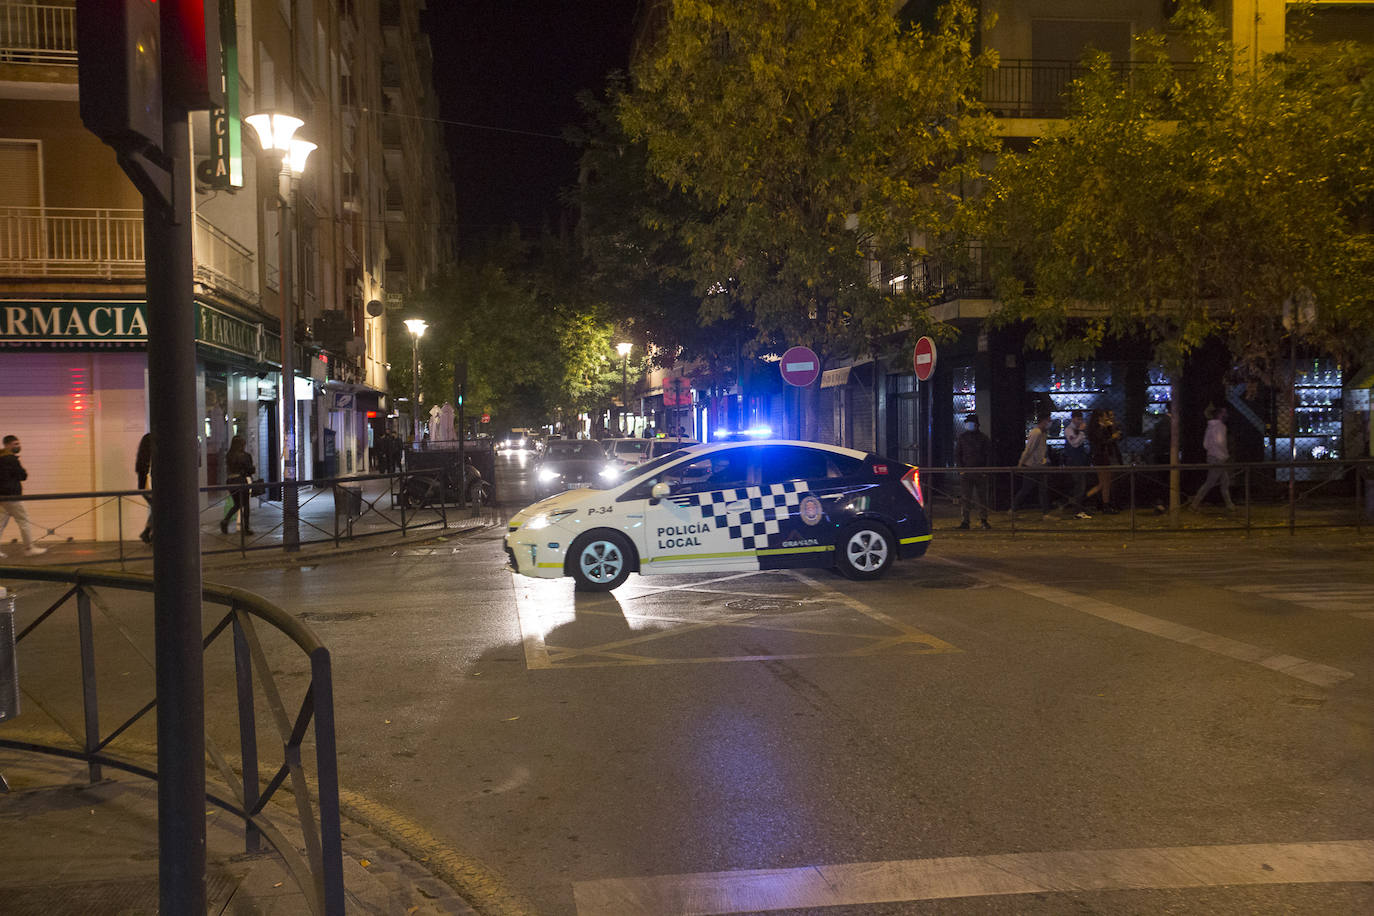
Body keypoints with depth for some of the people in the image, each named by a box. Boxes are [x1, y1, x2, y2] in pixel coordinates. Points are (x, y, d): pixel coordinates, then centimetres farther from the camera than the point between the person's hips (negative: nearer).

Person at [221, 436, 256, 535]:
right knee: (245, 505, 5)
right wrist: (255, 470, 10)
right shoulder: (245, 456, -12)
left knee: (236, 504, 19)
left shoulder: (228, 456, 5)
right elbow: (249, 469, -10)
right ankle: (245, 528, 8)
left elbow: (227, 469, 11)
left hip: (231, 481, 5)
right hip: (242, 481, -5)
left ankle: (225, 520, -3)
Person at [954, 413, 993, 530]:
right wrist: (961, 468, -2)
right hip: (966, 472, 1)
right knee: (965, 498, -2)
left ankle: (983, 520, 11)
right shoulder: (962, 437, 8)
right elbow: (957, 454, 9)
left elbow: (989, 454, 4)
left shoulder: (983, 437, 4)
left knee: (982, 497, 3)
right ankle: (965, 521, 2)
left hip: (980, 472, -1)